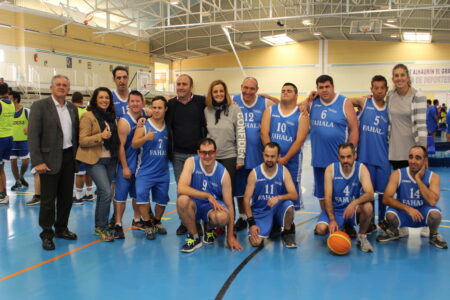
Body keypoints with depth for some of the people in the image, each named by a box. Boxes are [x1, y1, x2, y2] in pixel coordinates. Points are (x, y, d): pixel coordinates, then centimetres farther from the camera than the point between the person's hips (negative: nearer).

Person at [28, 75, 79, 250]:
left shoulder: (72, 108, 10)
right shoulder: (39, 106, -7)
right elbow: (33, 135, -12)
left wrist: (77, 155, 7)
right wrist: (37, 162, -17)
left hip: (69, 157, 5)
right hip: (50, 159, -5)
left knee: (66, 197, 13)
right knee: (48, 199, 2)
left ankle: (61, 229, 29)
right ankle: (47, 235, 16)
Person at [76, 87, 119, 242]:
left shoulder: (111, 116, 13)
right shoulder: (88, 116, -5)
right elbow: (83, 141, -11)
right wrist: (100, 136, -23)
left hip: (111, 160, 6)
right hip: (95, 161, -6)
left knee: (102, 193, 11)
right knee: (107, 192, -15)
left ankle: (99, 226, 22)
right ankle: (102, 227, 0)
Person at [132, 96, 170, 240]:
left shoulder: (168, 127, 4)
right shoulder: (143, 125, -6)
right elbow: (134, 144, -15)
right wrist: (146, 138, -31)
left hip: (163, 171, 3)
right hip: (145, 170, -3)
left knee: (162, 198, 12)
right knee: (141, 194, -19)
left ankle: (157, 222, 36)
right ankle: (148, 225, -1)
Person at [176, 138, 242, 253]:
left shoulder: (223, 173, -12)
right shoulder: (191, 162, -15)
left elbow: (229, 205, -10)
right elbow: (181, 188, -29)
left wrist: (230, 236, -12)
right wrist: (208, 196, -29)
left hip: (212, 208, 0)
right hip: (194, 205, 0)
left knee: (222, 217, -34)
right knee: (182, 200, -35)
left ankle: (209, 228, 7)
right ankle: (194, 237, -9)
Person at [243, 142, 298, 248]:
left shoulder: (284, 171, -7)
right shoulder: (254, 173, -10)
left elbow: (294, 195, -14)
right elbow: (246, 199, -9)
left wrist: (279, 197, -34)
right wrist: (251, 223, -17)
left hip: (278, 208, 1)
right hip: (260, 211, 0)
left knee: (288, 205, -34)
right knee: (255, 242, -21)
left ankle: (288, 233, -3)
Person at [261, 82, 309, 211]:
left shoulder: (301, 114, -1)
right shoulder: (270, 110, 6)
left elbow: (300, 140, -9)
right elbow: (264, 133, -2)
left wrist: (284, 159, -14)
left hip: (292, 160, -2)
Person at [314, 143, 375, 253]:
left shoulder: (361, 169, -11)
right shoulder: (331, 169, -12)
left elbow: (370, 194, -22)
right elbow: (328, 197, -14)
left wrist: (354, 203, -41)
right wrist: (332, 220, -25)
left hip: (354, 209, 0)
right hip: (335, 209, 1)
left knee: (368, 207, -33)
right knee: (321, 229, -25)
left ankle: (362, 236, -6)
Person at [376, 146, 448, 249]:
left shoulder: (433, 177, -12)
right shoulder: (397, 174, -13)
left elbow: (432, 201, -28)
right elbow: (387, 199, -20)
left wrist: (418, 179, -25)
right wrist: (407, 208, -33)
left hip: (423, 214, 0)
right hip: (403, 214, 0)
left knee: (435, 213, -32)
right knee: (390, 214, -31)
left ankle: (433, 235, 4)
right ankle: (394, 232, 6)